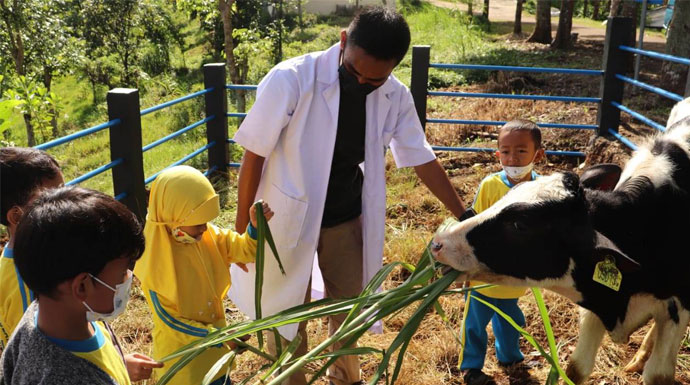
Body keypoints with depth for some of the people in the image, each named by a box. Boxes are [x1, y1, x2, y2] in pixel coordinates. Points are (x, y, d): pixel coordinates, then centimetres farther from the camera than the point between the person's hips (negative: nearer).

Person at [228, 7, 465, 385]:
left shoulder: (395, 96, -10)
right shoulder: (291, 80, -23)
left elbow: (421, 158, 2)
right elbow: (254, 154, -15)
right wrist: (243, 228, -10)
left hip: (347, 220, 4)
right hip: (288, 221, -3)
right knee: (286, 316, 10)